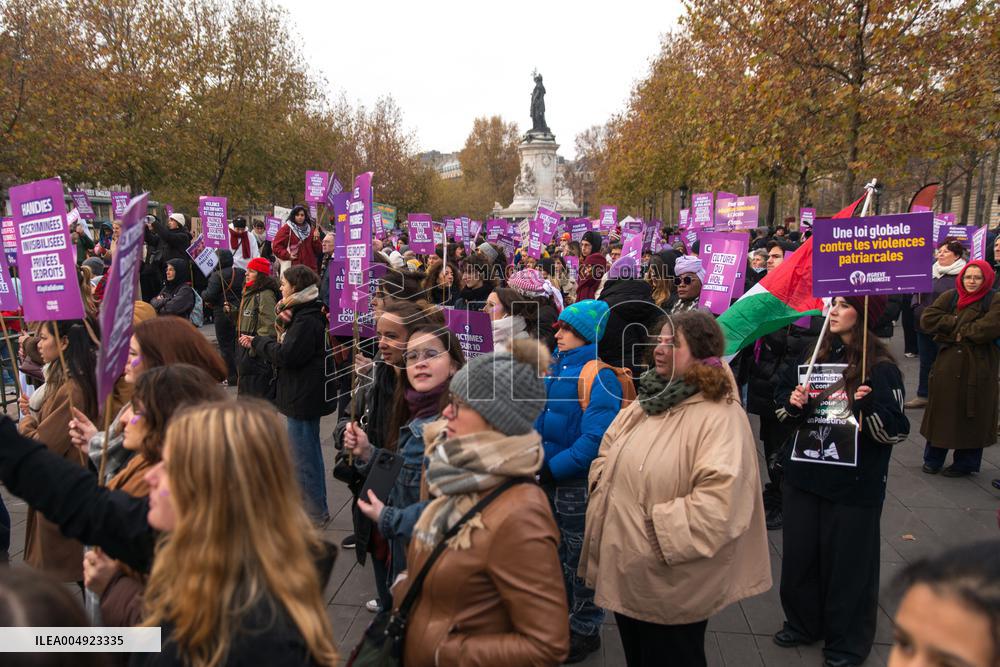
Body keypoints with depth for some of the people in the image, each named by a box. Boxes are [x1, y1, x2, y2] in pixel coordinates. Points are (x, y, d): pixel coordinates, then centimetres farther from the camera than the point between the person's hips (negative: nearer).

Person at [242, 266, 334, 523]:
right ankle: (317, 508, 32)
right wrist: (282, 327, -7)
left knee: (303, 457, -2)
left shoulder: (307, 320, -20)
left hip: (302, 398, -11)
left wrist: (257, 342, -9)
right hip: (307, 395, 11)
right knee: (310, 452, 19)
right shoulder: (304, 314, 13)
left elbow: (286, 355, -23)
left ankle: (316, 512, 10)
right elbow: (288, 345, 12)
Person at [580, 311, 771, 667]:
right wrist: (603, 488, 1)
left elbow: (719, 502, -29)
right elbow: (606, 455, 19)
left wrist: (658, 528, -23)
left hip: (671, 583, -8)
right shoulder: (645, 405, 8)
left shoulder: (721, 417, -20)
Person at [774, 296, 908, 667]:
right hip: (804, 477, 6)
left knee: (848, 564, 8)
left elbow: (896, 431, -12)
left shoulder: (880, 367, -11)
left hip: (854, 486, -5)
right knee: (799, 555, 16)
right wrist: (792, 404, -9)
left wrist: (869, 408, -30)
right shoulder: (813, 355, 6)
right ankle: (803, 623, 36)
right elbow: (784, 404, 13)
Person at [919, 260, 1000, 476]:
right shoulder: (949, 297, 8)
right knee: (941, 411, 10)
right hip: (947, 366, 4)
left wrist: (960, 333, -13)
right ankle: (933, 459, 22)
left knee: (971, 416, 4)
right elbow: (927, 319, -4)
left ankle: (965, 463, 19)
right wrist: (956, 322, -13)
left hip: (977, 369, -4)